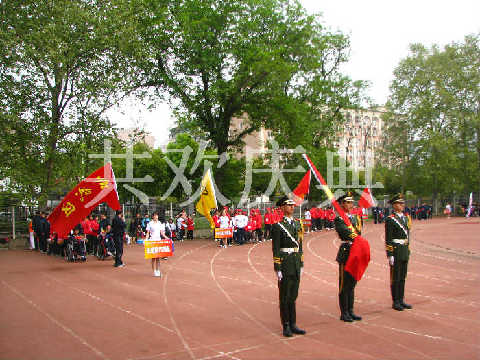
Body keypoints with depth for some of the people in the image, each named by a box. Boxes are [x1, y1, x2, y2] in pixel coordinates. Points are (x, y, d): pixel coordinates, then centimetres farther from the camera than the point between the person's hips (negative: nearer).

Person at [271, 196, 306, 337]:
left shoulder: (297, 224, 11)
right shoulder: (278, 226, -8)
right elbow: (275, 249, -10)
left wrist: (301, 264, 14)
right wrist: (277, 269, -13)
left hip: (296, 264, 6)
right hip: (285, 263, -6)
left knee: (293, 295, 13)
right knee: (284, 296, 3)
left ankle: (293, 324, 21)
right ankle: (286, 327, 12)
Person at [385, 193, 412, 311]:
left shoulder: (406, 218, 12)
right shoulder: (390, 220, -12)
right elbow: (388, 239, -14)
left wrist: (408, 251, 16)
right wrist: (390, 255, -17)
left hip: (405, 250, 8)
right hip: (396, 251, -7)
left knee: (402, 277, 13)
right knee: (395, 278, 0)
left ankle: (401, 300, 22)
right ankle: (395, 302, 8)